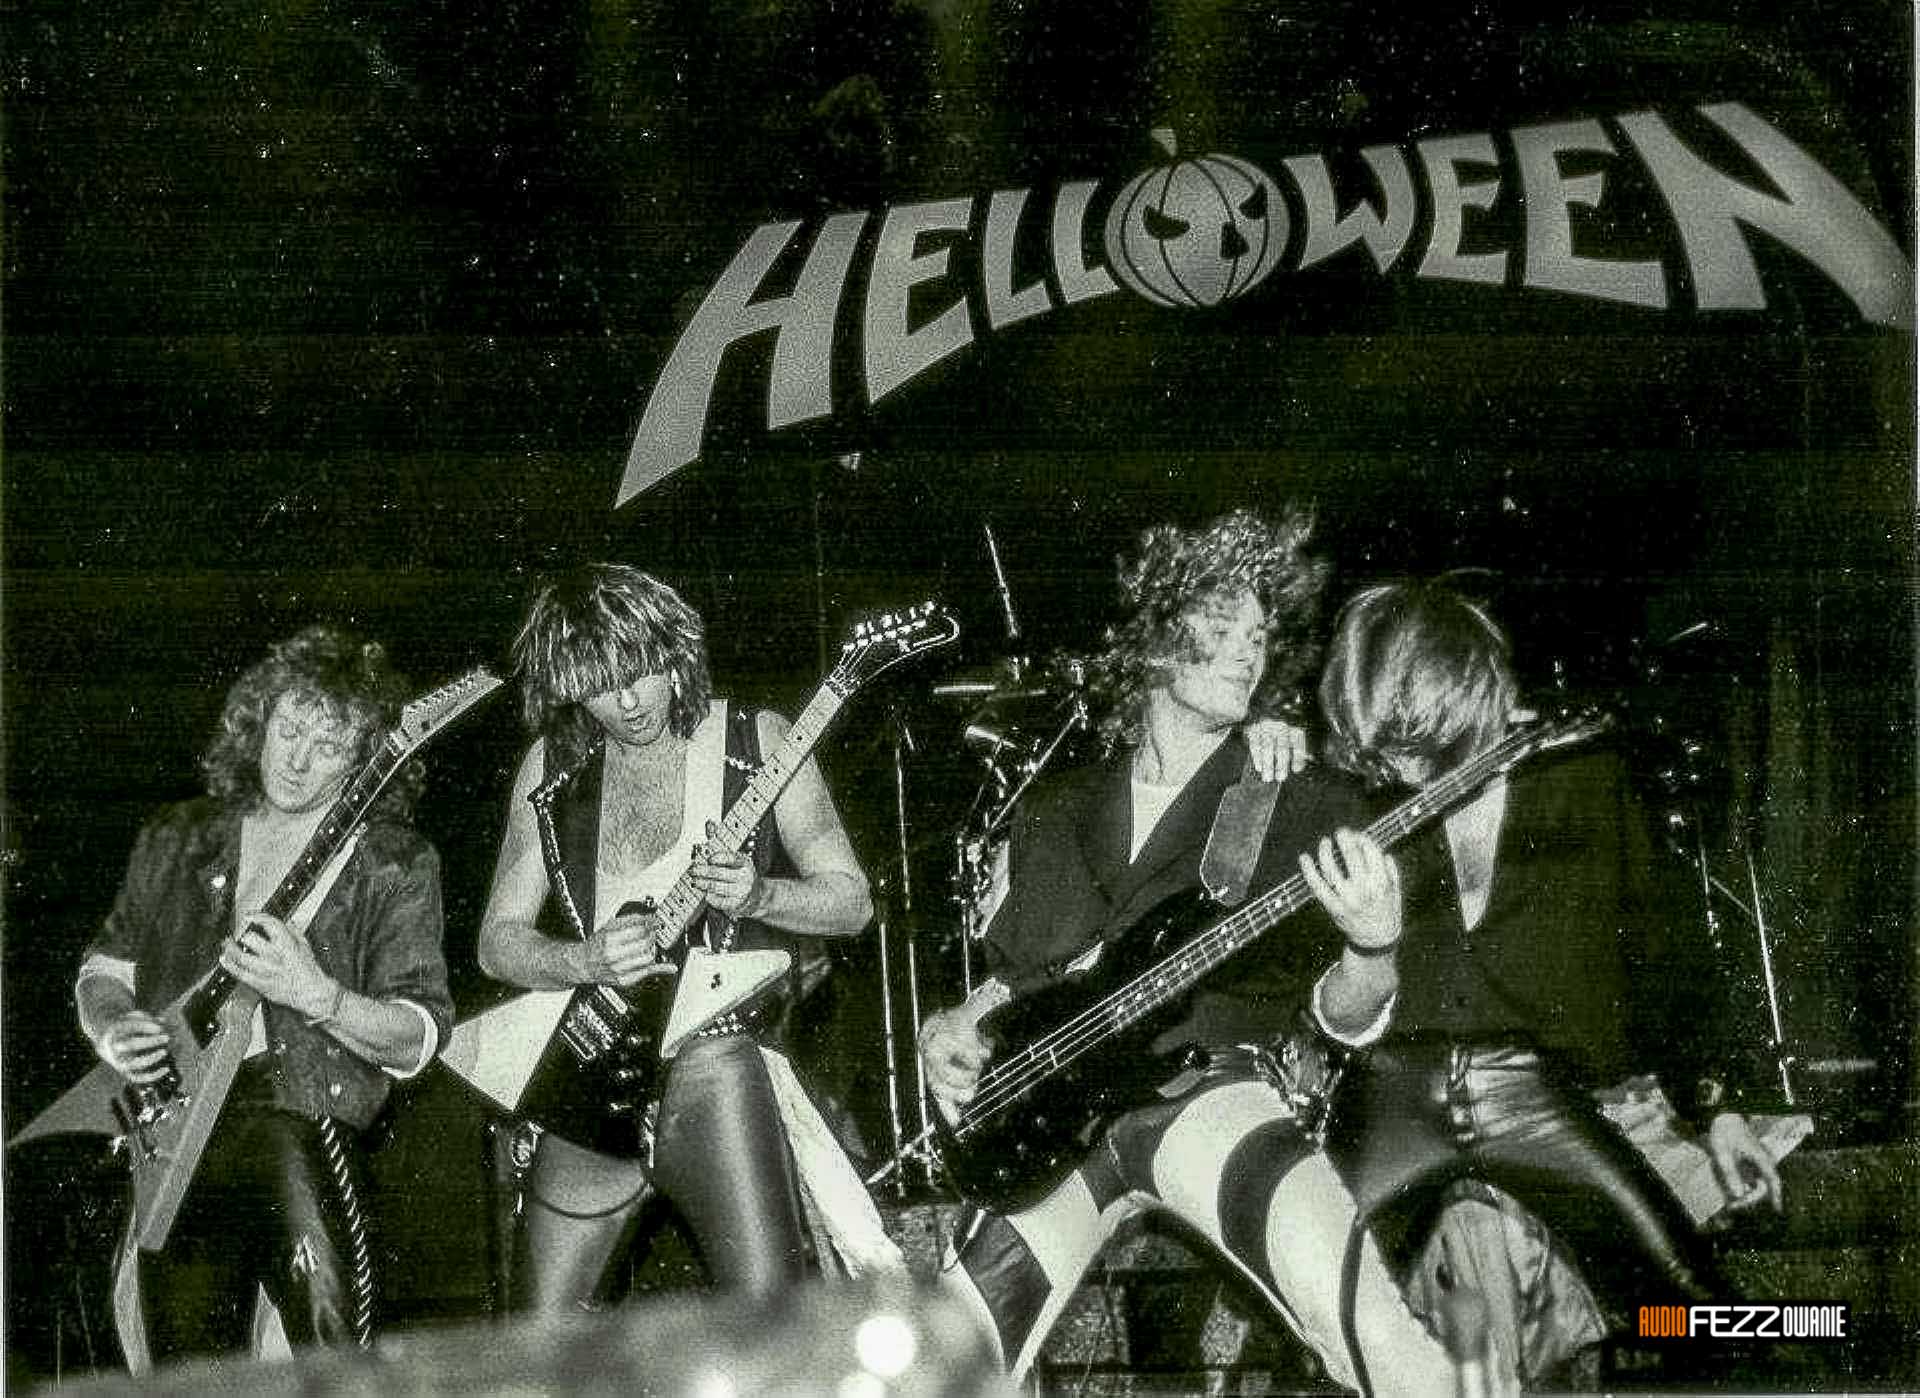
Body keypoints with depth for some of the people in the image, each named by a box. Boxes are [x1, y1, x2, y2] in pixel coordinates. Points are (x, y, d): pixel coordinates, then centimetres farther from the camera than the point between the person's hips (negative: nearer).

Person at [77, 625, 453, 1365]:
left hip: (297, 1115, -4)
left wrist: (316, 996, -18)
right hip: (169, 1134, 4)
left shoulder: (395, 865, 5)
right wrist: (112, 1028, 3)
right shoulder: (179, 841, 17)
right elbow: (104, 967, 26)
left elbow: (417, 1041, -1)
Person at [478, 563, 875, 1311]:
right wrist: (586, 960, -10)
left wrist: (757, 895, -15)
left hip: (714, 1066, -3)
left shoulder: (755, 741, 3)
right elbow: (498, 940, 10)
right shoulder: (550, 769, 10)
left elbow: (850, 900, 5)